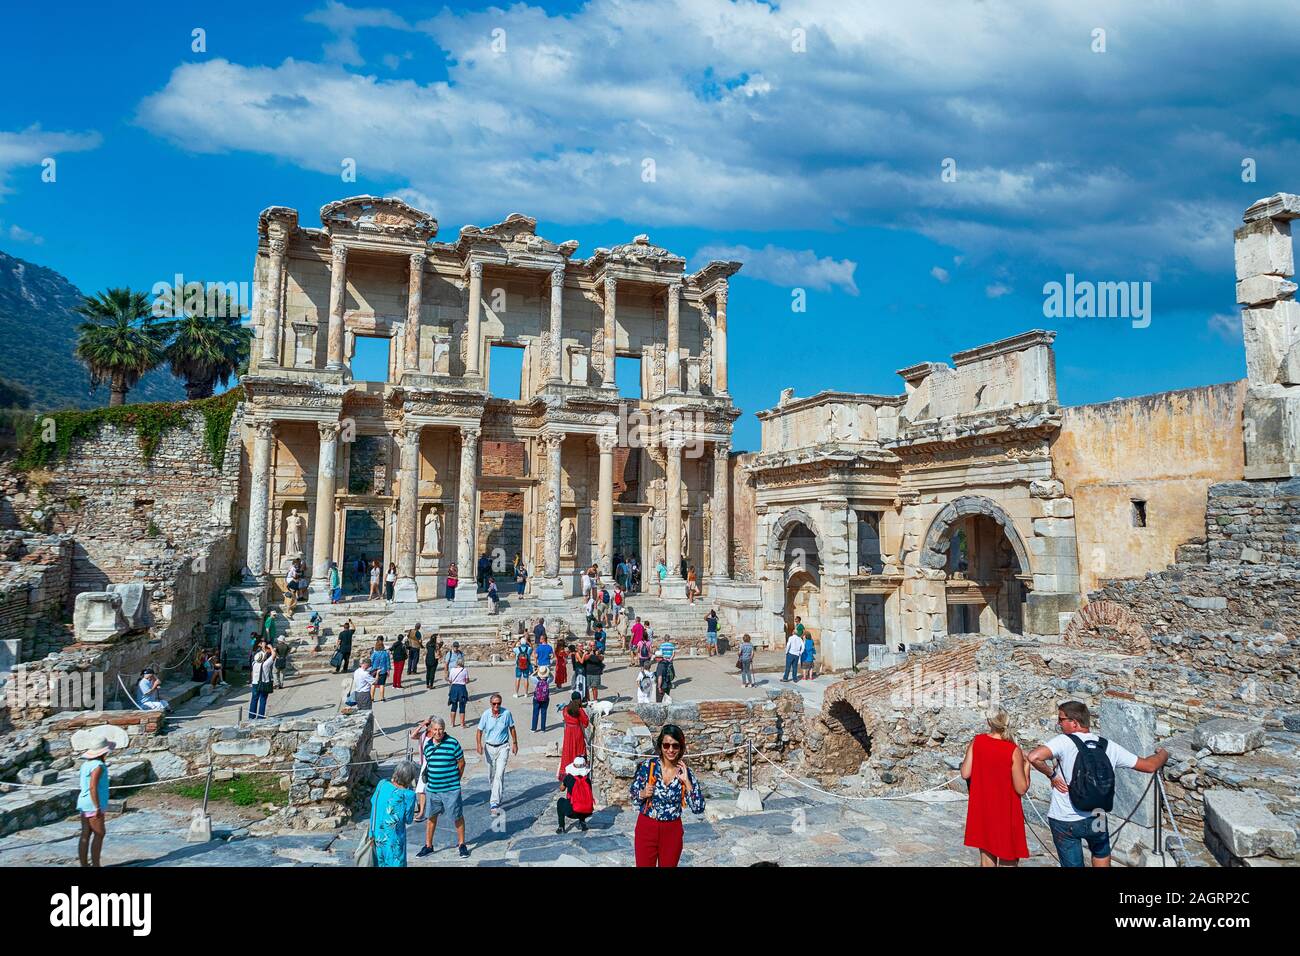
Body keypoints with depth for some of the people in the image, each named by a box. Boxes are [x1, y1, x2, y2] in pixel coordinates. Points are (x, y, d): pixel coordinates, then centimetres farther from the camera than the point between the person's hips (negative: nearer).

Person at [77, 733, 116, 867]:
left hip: (84, 804, 9)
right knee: (99, 834, -1)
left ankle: (84, 864, 14)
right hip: (92, 805, -9)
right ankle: (95, 864, 1)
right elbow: (93, 787, -24)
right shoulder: (98, 766, -18)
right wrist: (98, 808, -22)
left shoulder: (86, 764, 10)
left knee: (86, 835, 10)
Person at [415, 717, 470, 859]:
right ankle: (428, 845, 30)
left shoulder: (453, 743, -11)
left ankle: (462, 844, 19)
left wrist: (454, 780, 6)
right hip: (432, 788, 4)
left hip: (451, 789, -4)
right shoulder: (428, 745, 3)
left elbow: (461, 763, -2)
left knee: (458, 816, 4)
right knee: (430, 817, 15)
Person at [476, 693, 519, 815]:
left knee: (499, 775, -13)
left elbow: (512, 728, 3)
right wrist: (478, 744, -17)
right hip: (489, 747, 2)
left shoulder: (506, 713, -10)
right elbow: (479, 731, -2)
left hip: (503, 747, -2)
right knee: (491, 776, 14)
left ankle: (494, 803, -14)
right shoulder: (485, 715, -9)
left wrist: (515, 743, 7)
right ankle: (498, 795, 36)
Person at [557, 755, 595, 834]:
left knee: (560, 801, 28)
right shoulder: (587, 780, 7)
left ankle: (561, 827, 20)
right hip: (587, 812, 3)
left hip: (573, 812, -3)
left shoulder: (569, 778, 0)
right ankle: (582, 822, 21)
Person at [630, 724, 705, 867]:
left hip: (672, 831, 1)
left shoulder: (686, 772, -7)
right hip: (646, 828, -1)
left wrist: (686, 781, -19)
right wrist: (643, 794, -20)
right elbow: (634, 799, 1)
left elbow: (698, 808, -12)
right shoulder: (648, 766, -10)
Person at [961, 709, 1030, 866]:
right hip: (1006, 812, -3)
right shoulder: (1014, 751, -17)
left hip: (982, 810, 3)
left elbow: (965, 774, -7)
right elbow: (1021, 789, -14)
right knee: (1009, 861, 10)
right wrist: (1027, 764, -1)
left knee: (986, 858, 16)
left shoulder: (976, 742, -8)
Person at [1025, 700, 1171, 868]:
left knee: (1073, 863, 13)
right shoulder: (1109, 746, -4)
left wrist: (1051, 774, -15)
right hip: (1096, 819, 4)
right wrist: (1163, 754, 27)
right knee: (1102, 853, 33)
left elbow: (1034, 757, -35)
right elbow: (1150, 766, 5)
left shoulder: (1064, 741, -18)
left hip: (1064, 822, -4)